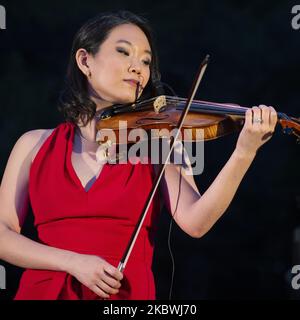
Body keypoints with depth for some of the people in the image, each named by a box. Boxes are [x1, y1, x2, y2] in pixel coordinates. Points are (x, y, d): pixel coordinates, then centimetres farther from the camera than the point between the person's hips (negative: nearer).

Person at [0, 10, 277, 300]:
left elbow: (195, 222, -11)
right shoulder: (35, 145, 8)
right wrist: (72, 261, -12)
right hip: (43, 289, 1)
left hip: (127, 291, -1)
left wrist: (244, 154, -24)